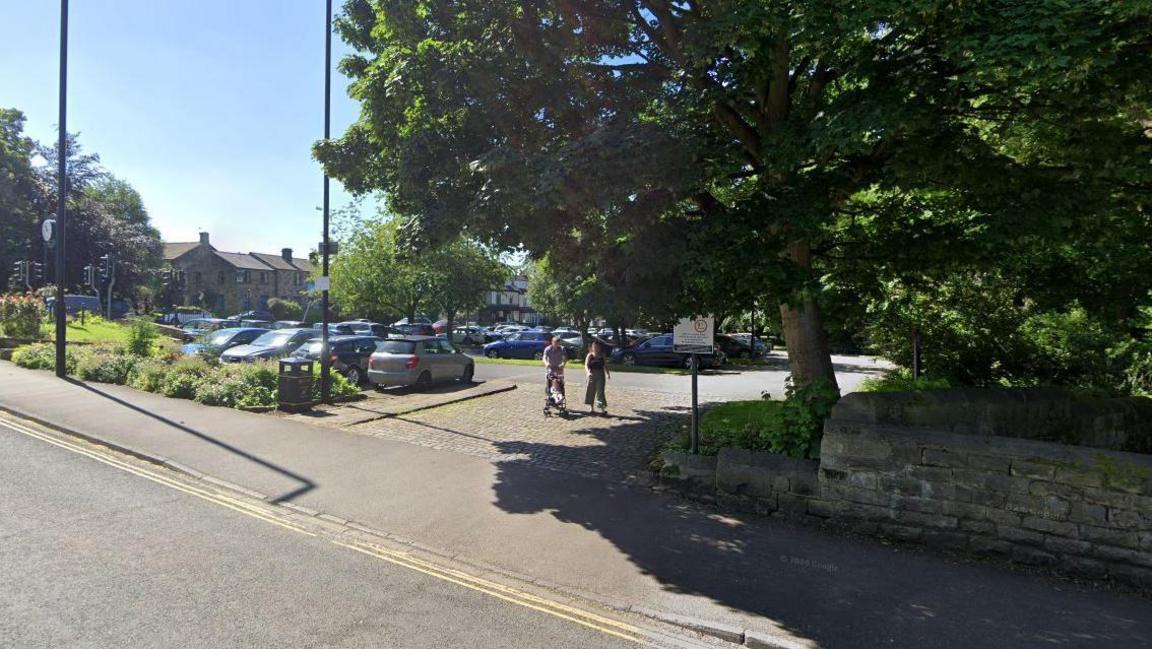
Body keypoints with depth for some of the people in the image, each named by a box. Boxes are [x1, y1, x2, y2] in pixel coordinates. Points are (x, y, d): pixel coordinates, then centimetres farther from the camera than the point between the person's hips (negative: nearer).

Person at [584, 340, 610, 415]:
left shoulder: (602, 356, 4)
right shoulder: (590, 355, -1)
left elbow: (605, 366, 10)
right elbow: (586, 365, -13)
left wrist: (608, 374, -3)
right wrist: (588, 371, -32)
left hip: (600, 375, -1)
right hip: (592, 375, 1)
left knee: (600, 391, -8)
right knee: (590, 391, 7)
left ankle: (603, 409, -9)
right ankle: (591, 407, 21)